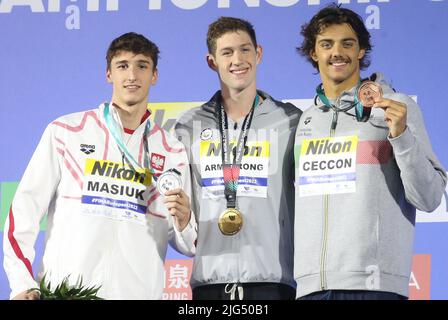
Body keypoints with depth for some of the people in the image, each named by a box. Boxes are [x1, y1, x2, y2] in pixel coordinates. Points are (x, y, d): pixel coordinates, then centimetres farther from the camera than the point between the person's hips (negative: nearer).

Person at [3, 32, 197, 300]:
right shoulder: (66, 132, 6)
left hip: (138, 291, 2)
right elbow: (26, 207, 1)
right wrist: (22, 285, -8)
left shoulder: (172, 151, 11)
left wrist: (184, 223, -9)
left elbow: (188, 245, 14)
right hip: (63, 289, -1)